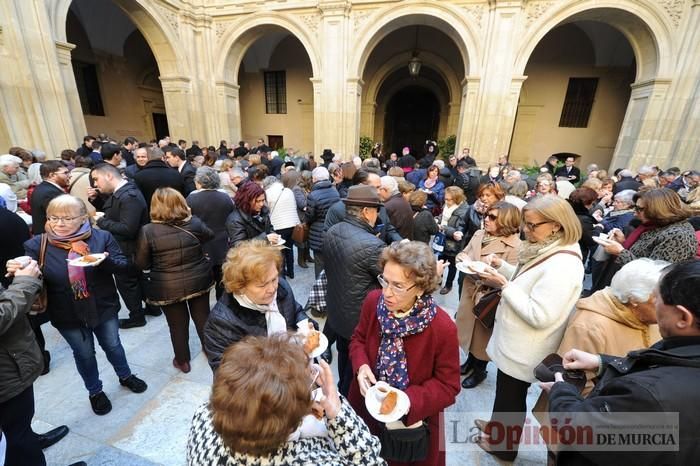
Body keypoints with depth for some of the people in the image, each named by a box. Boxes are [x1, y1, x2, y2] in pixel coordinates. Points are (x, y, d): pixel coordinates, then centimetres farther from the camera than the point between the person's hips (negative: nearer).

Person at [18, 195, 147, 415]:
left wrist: (105, 260, -30)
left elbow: (123, 265, -10)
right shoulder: (37, 245, -9)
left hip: (104, 307, 0)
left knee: (113, 345, 20)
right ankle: (95, 391, 43)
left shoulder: (102, 237, -11)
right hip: (67, 314, 0)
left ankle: (125, 376, 47)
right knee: (84, 354, 17)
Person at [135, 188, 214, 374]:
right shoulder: (194, 222, -9)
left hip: (168, 287, -2)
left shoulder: (148, 231, -15)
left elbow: (141, 264, -6)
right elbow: (210, 236, 12)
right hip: (198, 281, 2)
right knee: (202, 317, 19)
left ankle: (182, 361, 35)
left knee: (178, 324, 16)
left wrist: (160, 261, 11)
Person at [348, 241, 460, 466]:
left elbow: (448, 386, -17)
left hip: (414, 420, -3)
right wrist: (362, 367, -20)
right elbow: (358, 339, -1)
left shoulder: (443, 328, -29)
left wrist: (408, 400, -30)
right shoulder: (373, 301, -19)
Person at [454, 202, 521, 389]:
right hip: (469, 290, 6)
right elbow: (463, 253, 11)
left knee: (482, 333, 12)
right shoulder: (479, 235, 1)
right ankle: (471, 360, 45)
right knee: (469, 327, 21)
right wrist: (462, 258, -12)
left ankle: (480, 370, 36)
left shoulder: (514, 245, -18)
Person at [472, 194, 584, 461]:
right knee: (506, 393, 28)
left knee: (511, 397, 16)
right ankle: (498, 428, 51)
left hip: (523, 351, -9)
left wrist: (503, 286, -29)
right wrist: (501, 266, -3)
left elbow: (539, 316, -31)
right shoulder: (547, 251, 1)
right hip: (516, 344, 9)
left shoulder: (561, 266, -31)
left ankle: (504, 446, 41)